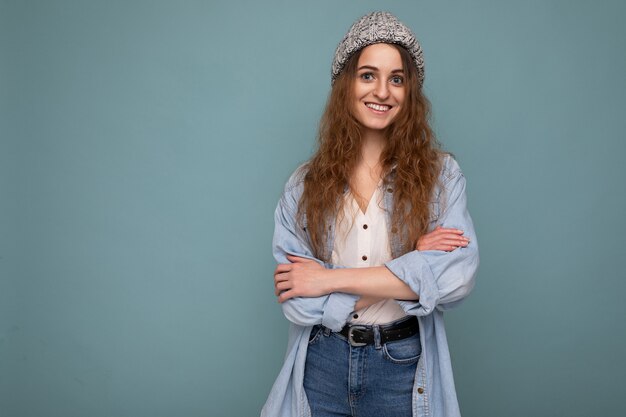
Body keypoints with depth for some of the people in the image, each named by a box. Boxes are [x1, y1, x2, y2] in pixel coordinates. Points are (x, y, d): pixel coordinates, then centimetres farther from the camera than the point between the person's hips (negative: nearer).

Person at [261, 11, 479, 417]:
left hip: (404, 368, 0)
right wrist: (408, 266, -16)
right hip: (321, 365, 1)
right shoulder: (304, 185, -4)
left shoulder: (441, 174, -5)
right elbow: (299, 302, -11)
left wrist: (330, 279, -17)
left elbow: (458, 274, -18)